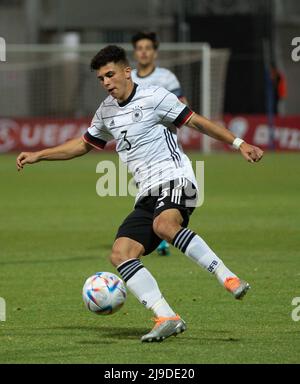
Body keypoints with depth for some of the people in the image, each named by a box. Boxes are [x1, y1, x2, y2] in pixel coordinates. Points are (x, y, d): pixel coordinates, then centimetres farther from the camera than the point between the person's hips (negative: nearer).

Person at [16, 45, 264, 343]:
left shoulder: (153, 97, -2)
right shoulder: (106, 112, 19)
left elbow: (196, 122, -1)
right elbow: (84, 144, 34)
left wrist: (238, 143, -5)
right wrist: (38, 155, 29)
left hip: (175, 180, -7)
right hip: (148, 195, 7)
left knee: (163, 225, -39)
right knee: (120, 254, -13)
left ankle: (228, 278, -34)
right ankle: (167, 318, -20)